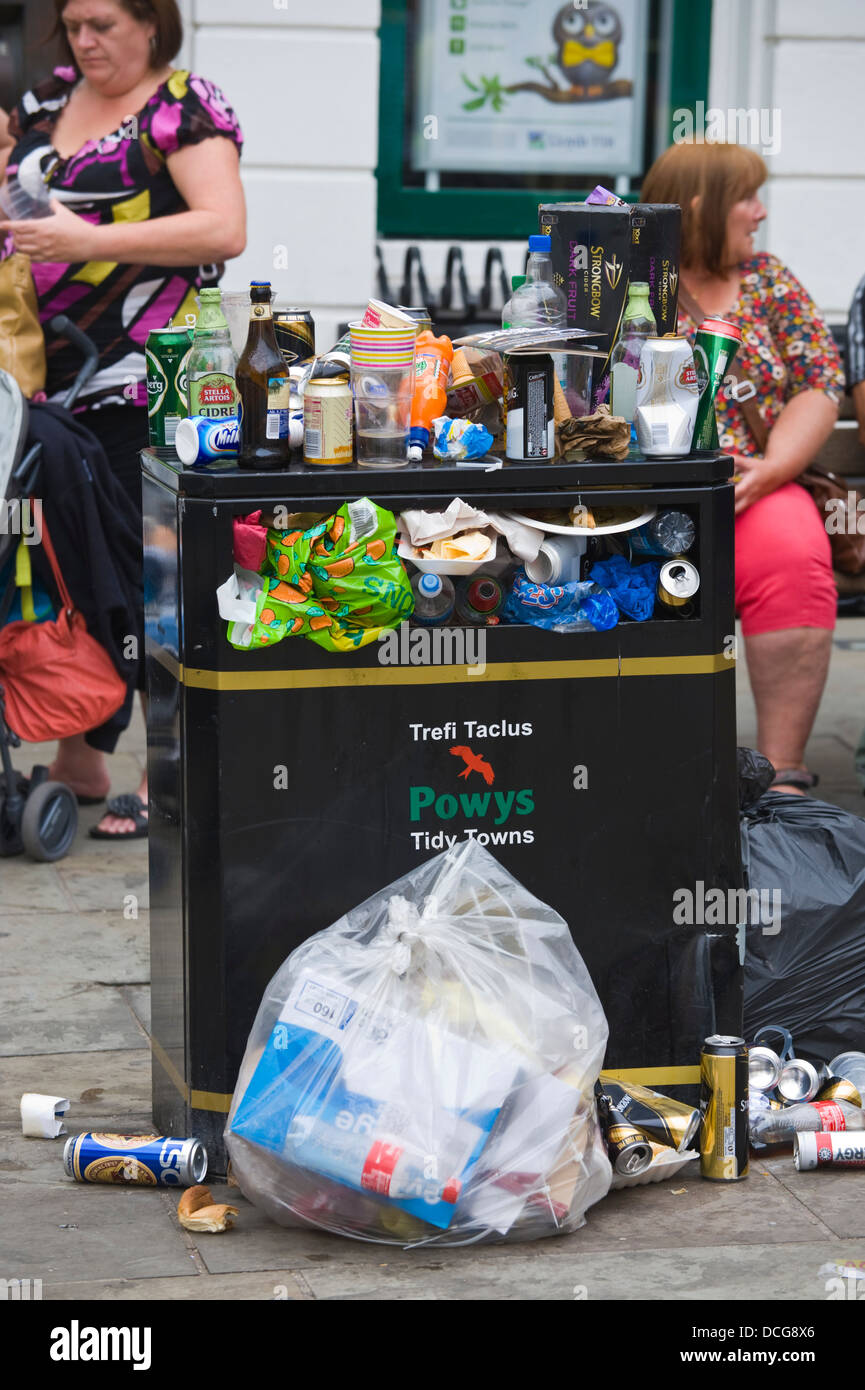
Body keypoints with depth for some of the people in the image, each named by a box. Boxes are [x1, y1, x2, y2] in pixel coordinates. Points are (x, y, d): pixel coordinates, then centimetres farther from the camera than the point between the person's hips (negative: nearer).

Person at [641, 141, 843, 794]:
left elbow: (820, 385, 8)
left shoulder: (770, 281, 15)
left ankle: (783, 770, -27)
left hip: (755, 488, 2)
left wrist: (771, 469, -12)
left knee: (794, 556, -31)